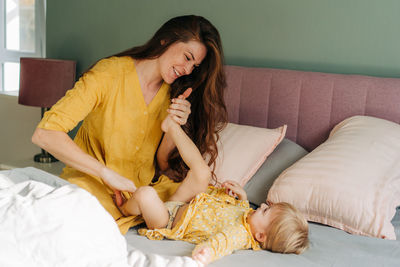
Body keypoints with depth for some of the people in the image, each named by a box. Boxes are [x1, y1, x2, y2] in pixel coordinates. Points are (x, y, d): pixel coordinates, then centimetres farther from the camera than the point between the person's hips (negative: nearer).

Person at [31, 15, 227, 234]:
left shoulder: (174, 93, 3)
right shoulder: (110, 73, -15)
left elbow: (164, 166, 3)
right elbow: (44, 134, -23)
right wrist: (107, 174, -27)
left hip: (142, 186, 7)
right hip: (93, 184, -6)